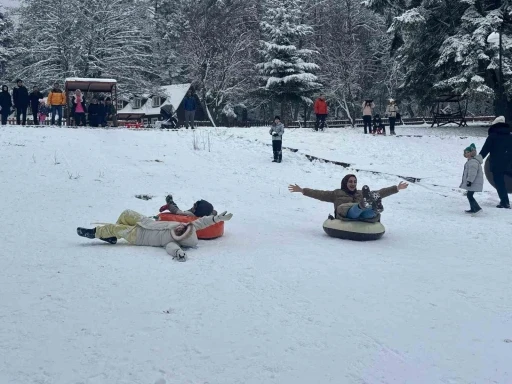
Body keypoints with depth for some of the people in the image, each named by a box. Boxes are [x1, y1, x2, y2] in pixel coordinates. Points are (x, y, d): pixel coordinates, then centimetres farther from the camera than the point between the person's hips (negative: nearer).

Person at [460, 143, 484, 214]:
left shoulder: (473, 162, -20)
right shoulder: (470, 161, 16)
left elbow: (472, 173, -25)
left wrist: (469, 181, -25)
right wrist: (468, 181, 28)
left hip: (474, 183, -11)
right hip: (473, 183, 11)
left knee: (469, 195, -13)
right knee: (470, 195, 15)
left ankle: (477, 208, -14)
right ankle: (473, 209, 21)